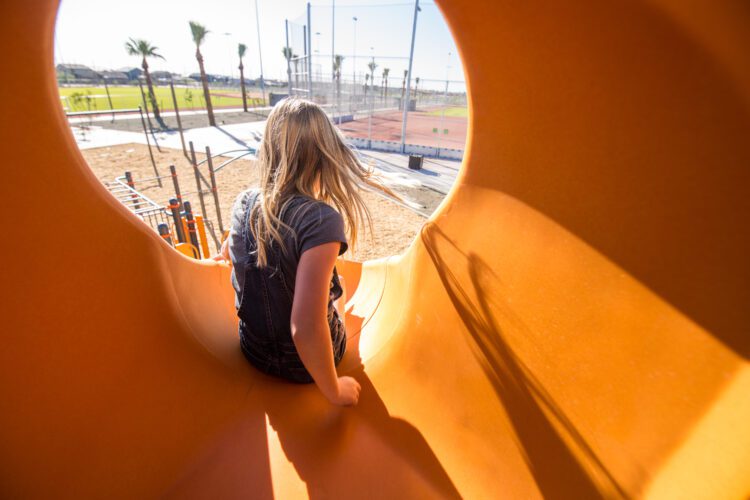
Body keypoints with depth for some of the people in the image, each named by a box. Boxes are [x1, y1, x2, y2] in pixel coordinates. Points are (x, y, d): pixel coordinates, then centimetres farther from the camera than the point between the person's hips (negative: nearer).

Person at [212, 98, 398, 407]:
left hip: (253, 352, 5)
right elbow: (305, 329, -36)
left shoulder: (243, 203, -12)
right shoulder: (322, 220, -32)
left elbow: (226, 255, 11)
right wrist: (334, 391, -17)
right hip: (303, 363, -4)